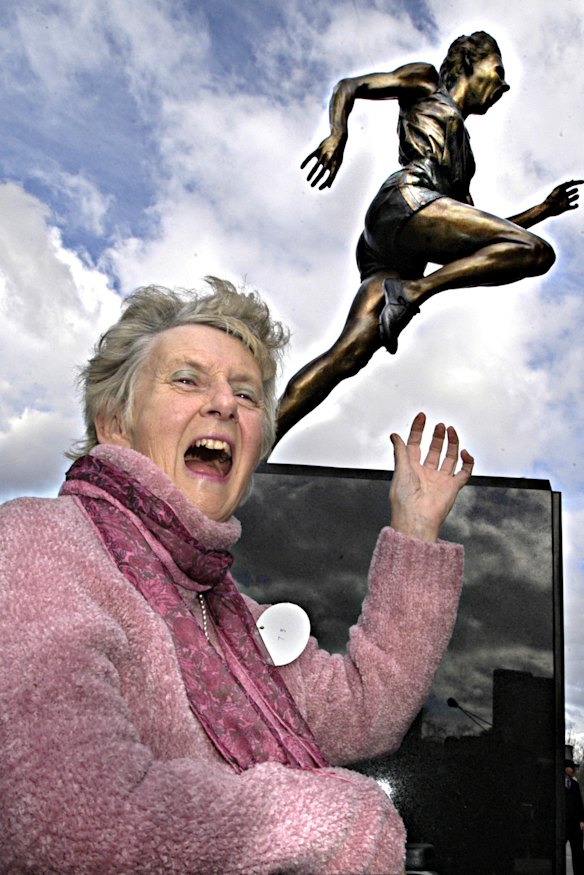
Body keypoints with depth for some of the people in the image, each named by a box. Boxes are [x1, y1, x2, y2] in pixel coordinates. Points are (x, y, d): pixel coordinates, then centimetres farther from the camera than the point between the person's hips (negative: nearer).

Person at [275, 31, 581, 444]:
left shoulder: (461, 148, 41)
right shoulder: (426, 81, 24)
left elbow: (482, 233, 38)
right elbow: (349, 87, 12)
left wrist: (544, 209, 38)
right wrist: (338, 135, -9)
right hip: (407, 201, -6)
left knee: (349, 353, -16)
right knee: (536, 252, -17)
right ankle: (411, 291, -25)